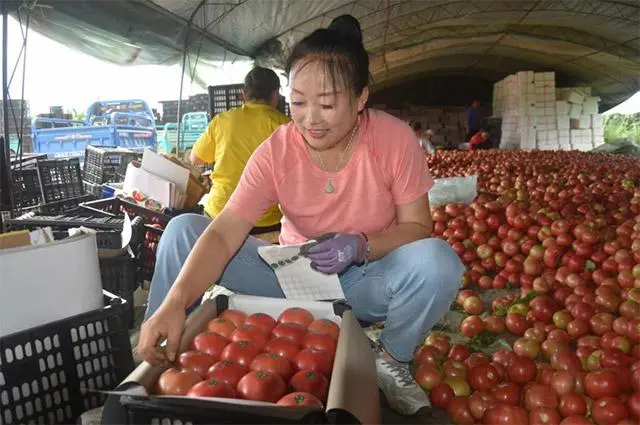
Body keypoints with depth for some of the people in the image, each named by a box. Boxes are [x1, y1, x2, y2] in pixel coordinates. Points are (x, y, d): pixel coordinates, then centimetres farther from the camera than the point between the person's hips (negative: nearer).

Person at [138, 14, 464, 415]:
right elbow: (223, 234, -24)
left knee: (437, 261, -33)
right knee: (183, 230, -14)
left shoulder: (395, 139, -17)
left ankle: (391, 360, -2)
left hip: (364, 280, 0)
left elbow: (417, 227, -11)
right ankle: (164, 358, 3)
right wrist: (174, 304, -40)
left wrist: (363, 246, -31)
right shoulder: (275, 151, -15)